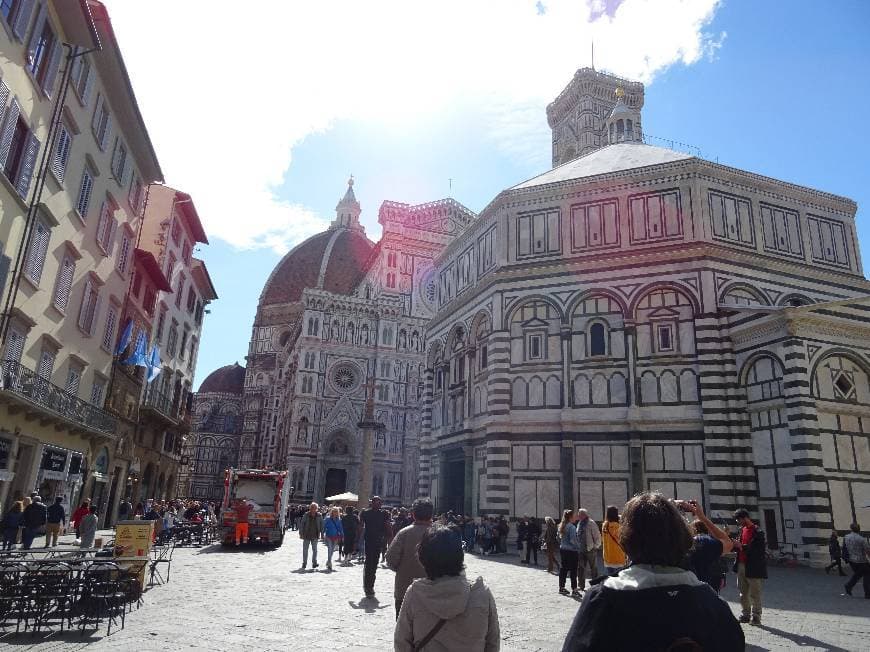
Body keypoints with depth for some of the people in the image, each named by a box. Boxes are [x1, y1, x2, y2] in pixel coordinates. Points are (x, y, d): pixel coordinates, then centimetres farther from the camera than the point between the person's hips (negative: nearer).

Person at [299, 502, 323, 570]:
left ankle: (314, 563, 12)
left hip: (315, 536, 0)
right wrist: (301, 533, -6)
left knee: (314, 549, 2)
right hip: (306, 535, 0)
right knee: (305, 549, 7)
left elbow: (321, 525, 4)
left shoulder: (319, 515, -4)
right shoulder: (306, 515, -7)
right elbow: (301, 523, -3)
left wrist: (322, 534, 2)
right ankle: (304, 563, 18)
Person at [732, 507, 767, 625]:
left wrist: (742, 546, -24)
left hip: (753, 567, -7)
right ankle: (745, 615, 21)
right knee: (743, 593, 13)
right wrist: (734, 544, -4)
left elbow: (759, 550, -19)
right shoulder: (741, 530, 10)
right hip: (741, 565, 8)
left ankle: (756, 617, 11)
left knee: (755, 594, 2)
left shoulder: (757, 532, -13)